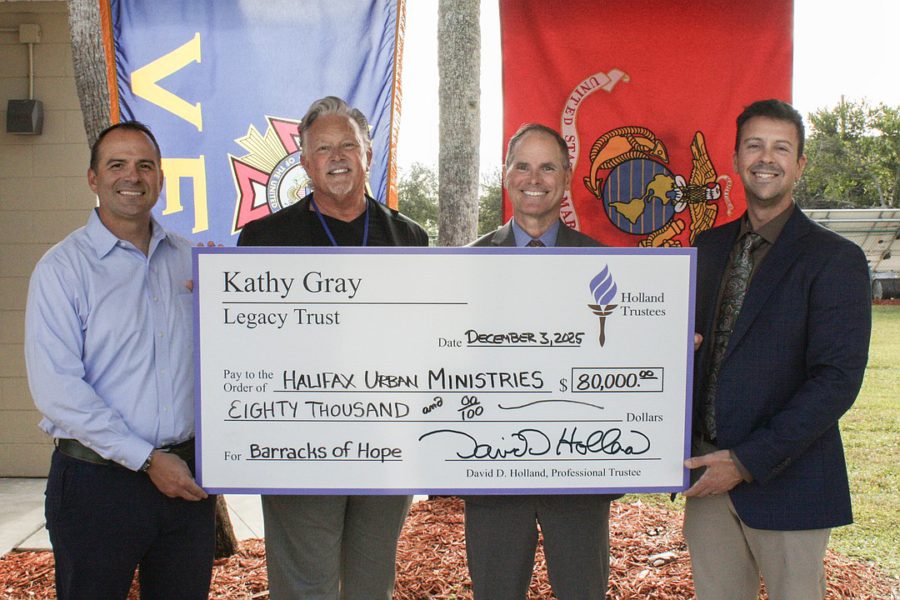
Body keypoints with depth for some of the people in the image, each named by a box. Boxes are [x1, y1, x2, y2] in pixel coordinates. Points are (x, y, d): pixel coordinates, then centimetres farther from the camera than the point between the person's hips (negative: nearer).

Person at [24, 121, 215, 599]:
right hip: (97, 480, -4)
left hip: (187, 476, 4)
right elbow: (56, 389, -13)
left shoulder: (189, 259, 10)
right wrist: (147, 459, -15)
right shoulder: (62, 267, -5)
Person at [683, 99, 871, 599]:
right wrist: (686, 445, -2)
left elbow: (837, 380, -15)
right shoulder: (709, 247, 10)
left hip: (785, 482, -5)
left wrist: (747, 461, -18)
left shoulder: (835, 259, -8)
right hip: (708, 475, 5)